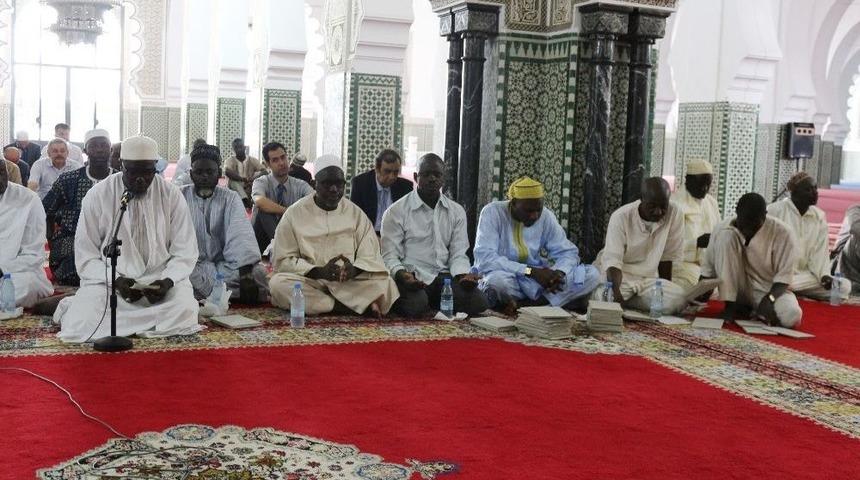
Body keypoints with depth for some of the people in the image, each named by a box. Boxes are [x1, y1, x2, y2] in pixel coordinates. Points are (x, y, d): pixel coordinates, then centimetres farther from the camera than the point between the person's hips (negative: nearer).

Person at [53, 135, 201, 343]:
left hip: (159, 280, 2)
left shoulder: (172, 196, -1)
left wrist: (167, 281, -19)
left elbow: (184, 253, 1)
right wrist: (115, 281, -19)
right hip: (107, 279, -1)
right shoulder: (97, 196, -3)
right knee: (78, 326, -29)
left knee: (183, 315, -30)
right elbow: (86, 257, -1)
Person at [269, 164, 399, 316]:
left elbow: (370, 256, 4)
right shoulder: (295, 213, 2)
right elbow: (282, 260, -3)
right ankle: (359, 305, -28)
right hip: (310, 280, 1)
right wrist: (319, 272, -18)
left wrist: (354, 270, -21)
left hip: (349, 282, 0)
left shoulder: (356, 214, 8)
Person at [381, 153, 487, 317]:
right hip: (410, 276, -4)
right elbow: (389, 256, -3)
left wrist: (463, 275, -12)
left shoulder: (457, 212, 14)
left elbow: (458, 254, 11)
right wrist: (402, 274, -25)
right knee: (416, 304, -37)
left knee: (478, 302, -22)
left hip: (443, 275, 4)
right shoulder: (396, 211, 1)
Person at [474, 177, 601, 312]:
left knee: (592, 274, -13)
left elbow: (567, 252, 5)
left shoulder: (546, 216, 1)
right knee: (498, 281, -41)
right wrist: (530, 271, -27)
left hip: (537, 279, 5)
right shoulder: (492, 213, -12)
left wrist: (559, 272, -20)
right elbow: (484, 259, -22)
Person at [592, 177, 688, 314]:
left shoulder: (675, 214, -10)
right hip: (616, 275, -3)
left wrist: (665, 290, 5)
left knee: (678, 298, -25)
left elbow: (667, 256, 0)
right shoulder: (621, 216, -15)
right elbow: (612, 261, -21)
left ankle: (624, 301, -9)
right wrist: (616, 292, -38)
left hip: (648, 279, 3)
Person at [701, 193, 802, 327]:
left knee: (792, 316, -35)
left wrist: (770, 298, -29)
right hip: (738, 292, 2)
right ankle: (731, 306, -16)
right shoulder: (723, 230, -12)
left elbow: (784, 274, -14)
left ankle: (756, 308, -2)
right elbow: (708, 267, -5)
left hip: (768, 290, -1)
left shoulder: (780, 231, -16)